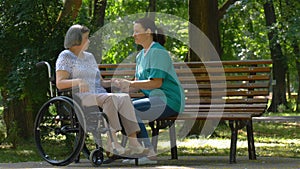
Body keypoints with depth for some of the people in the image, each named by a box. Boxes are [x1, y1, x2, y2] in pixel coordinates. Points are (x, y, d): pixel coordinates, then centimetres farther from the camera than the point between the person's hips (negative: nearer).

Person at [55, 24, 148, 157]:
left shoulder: (89, 57, 27)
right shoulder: (66, 57, 6)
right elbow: (59, 83, -7)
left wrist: (113, 82, 4)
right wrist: (78, 81, -26)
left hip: (100, 95, 6)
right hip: (82, 98, -6)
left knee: (125, 98, -25)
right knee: (109, 98, -36)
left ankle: (133, 142, -38)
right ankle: (112, 142, -43)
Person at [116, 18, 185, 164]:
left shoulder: (158, 52, -12)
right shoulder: (141, 55, 17)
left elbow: (156, 82, -21)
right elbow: (138, 83, 13)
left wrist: (130, 84, -21)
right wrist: (124, 87, -7)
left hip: (168, 101, -9)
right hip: (155, 98, 9)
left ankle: (149, 153, -23)